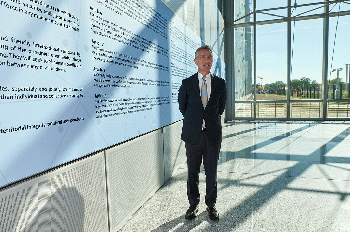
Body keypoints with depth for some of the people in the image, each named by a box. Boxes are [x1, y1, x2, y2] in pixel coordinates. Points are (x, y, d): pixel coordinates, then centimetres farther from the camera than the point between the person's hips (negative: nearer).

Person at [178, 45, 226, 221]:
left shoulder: (220, 83, 4)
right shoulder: (187, 83, 2)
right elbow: (182, 107, 12)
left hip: (213, 134, 1)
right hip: (193, 134, 0)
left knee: (211, 172, 9)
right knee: (192, 172, 9)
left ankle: (211, 205, 28)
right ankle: (193, 205, 28)